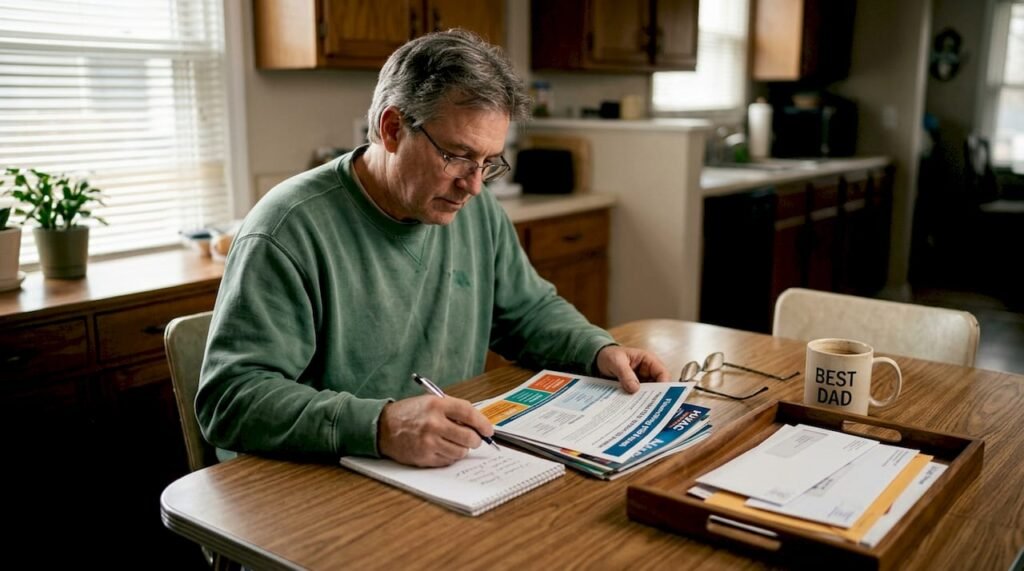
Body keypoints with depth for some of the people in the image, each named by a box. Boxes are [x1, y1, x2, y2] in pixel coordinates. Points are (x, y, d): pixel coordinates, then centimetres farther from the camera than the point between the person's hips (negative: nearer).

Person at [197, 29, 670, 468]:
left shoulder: (478, 210, 5)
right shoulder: (290, 231, -17)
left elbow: (530, 311, 18)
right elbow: (228, 398, -22)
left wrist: (602, 351, -1)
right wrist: (378, 426, -35)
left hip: (459, 473, 5)